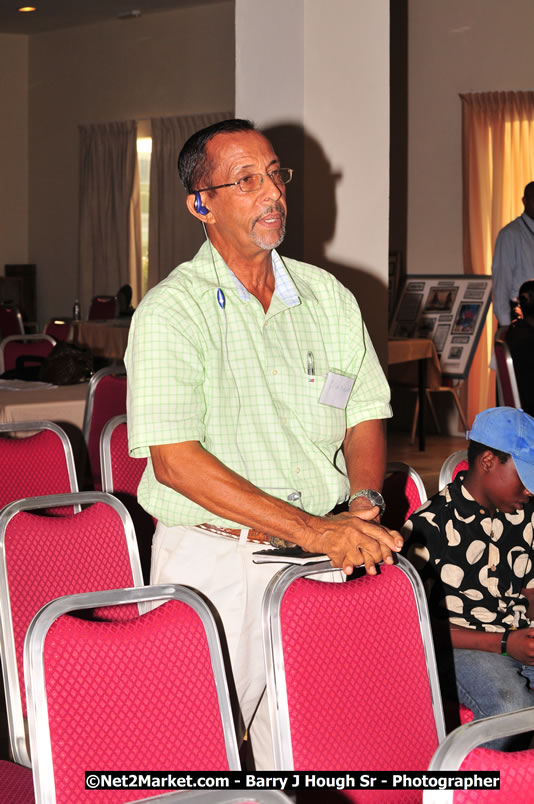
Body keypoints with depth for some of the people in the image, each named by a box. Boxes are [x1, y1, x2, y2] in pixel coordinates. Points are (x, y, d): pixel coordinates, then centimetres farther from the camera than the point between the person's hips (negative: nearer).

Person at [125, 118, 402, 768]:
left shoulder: (329, 298, 8)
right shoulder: (170, 312, -9)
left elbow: (366, 415, 13)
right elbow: (175, 461, -17)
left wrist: (363, 503, -8)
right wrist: (312, 528, -21)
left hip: (320, 556, 4)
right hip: (211, 561, -4)